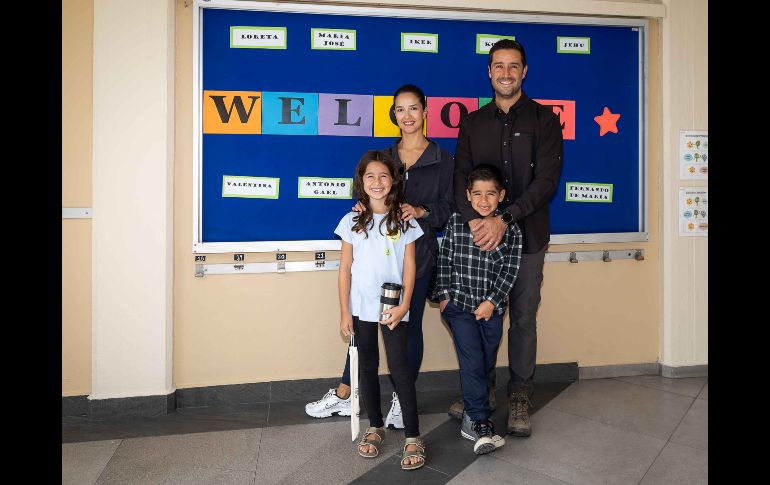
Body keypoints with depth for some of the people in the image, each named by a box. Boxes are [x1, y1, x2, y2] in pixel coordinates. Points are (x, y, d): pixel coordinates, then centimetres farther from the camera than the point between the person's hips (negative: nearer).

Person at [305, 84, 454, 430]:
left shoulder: (442, 161, 2)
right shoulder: (384, 157, 11)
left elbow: (450, 207, -1)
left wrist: (420, 212, -18)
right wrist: (365, 208, -7)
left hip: (418, 250, -2)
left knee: (409, 325, 7)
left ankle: (402, 401, 23)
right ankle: (343, 396, 20)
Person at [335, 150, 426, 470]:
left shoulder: (404, 221, 0)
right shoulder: (352, 222, 1)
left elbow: (409, 266, -1)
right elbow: (345, 268, 1)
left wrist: (404, 305, -10)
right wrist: (344, 311, -2)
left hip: (393, 306, -2)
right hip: (361, 307, 2)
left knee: (399, 366, -4)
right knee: (368, 366, 12)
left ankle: (413, 436, 5)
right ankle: (375, 427, 27)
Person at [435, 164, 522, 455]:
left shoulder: (511, 230, -1)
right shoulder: (456, 223, -1)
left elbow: (510, 270, -3)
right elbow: (445, 261, 3)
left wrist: (492, 301, -10)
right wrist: (443, 295, 0)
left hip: (491, 308, 2)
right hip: (458, 303, -2)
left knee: (487, 363, 10)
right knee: (472, 361, -10)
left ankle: (471, 414, 29)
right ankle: (480, 423, -5)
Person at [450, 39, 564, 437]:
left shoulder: (543, 119, 2)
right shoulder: (473, 123, 10)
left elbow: (546, 180, -9)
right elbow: (461, 177, 1)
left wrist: (505, 219, -20)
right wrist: (475, 220, -18)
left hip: (526, 235, -2)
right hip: (481, 234, 2)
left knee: (523, 318, 6)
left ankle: (519, 395, 21)